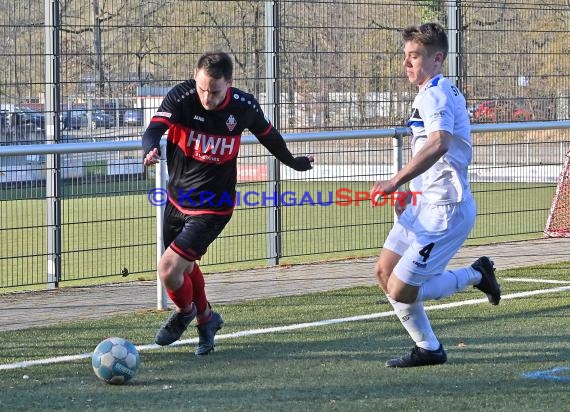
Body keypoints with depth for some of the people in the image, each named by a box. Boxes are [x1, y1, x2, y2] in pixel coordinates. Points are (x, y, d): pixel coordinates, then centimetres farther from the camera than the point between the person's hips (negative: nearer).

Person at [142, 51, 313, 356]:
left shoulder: (244, 107, -13)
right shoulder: (181, 96, -17)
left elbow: (267, 134, 7)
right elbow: (154, 129, -30)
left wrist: (293, 162, 24)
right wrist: (150, 151, -53)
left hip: (213, 207, -3)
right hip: (178, 198, 3)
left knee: (169, 269, -16)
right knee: (185, 267, 21)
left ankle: (185, 311, 17)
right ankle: (205, 318, 51)